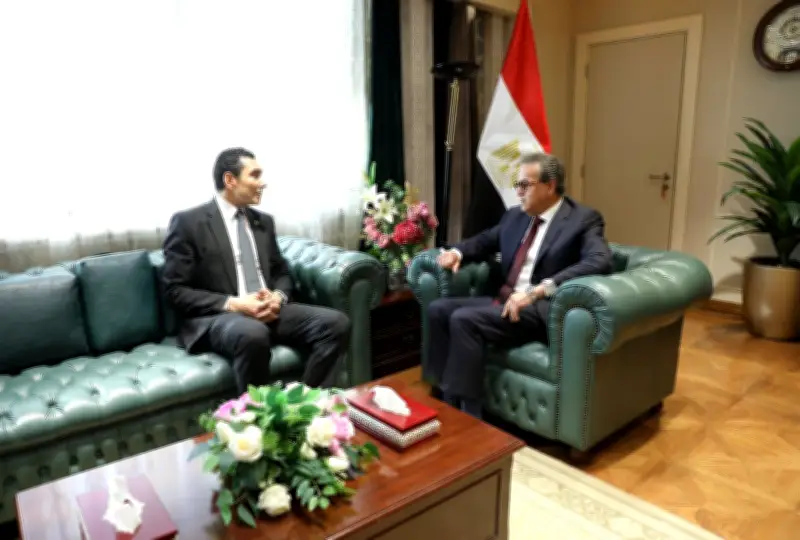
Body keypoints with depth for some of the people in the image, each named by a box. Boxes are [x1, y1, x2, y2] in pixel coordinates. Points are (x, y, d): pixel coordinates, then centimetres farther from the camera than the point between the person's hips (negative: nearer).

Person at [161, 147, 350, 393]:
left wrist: (278, 297, -5)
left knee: (336, 322, -18)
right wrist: (232, 304, -18)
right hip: (215, 317, -5)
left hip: (268, 310, 6)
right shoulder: (187, 222, -2)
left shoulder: (264, 220, 16)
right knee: (253, 335, -40)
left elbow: (282, 273, 20)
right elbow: (175, 291, -6)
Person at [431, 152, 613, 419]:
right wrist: (457, 251, 6)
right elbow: (484, 241, 30)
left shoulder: (583, 219, -4)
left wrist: (540, 289, -32)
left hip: (544, 310, -7)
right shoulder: (514, 216, 16)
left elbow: (600, 262, -21)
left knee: (464, 319, -26)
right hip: (504, 302, 8)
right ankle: (448, 397, -5)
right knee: (438, 309, -9)